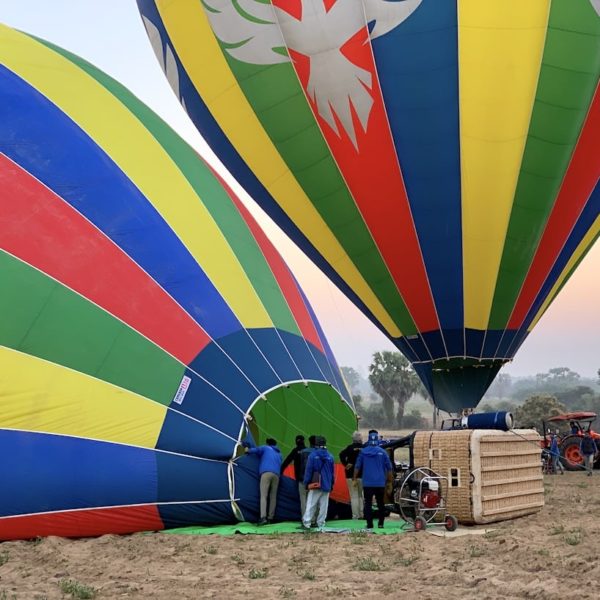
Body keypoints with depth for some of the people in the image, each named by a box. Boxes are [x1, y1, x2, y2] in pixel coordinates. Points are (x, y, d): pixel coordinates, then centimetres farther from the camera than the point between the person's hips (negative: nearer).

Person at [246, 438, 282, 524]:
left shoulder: (265, 448, 17)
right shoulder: (279, 453, 31)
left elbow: (256, 450, 5)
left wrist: (248, 450, 23)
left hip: (266, 473, -4)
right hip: (276, 474, 5)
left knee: (263, 496, -11)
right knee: (273, 497, 10)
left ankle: (263, 517, -24)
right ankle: (270, 518, 8)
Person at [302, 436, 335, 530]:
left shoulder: (313, 455, -7)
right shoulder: (330, 456, 5)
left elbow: (309, 470, -6)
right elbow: (332, 471, 11)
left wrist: (306, 483, 1)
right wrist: (332, 483, 19)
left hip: (315, 484, -3)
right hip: (327, 485, 3)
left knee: (311, 505, -3)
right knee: (324, 506, 7)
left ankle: (306, 523, -10)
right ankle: (321, 524, 6)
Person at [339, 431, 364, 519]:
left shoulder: (350, 448, -4)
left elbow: (341, 454, -18)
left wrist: (346, 464, -11)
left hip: (351, 475, -2)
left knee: (354, 496, 2)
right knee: (361, 496, 14)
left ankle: (355, 515, -1)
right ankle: (361, 514, 13)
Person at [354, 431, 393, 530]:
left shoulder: (363, 452, 1)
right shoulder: (382, 452, 0)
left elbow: (357, 466, 2)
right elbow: (389, 467, 3)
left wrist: (355, 478, 10)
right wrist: (389, 479, 14)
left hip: (367, 483, 0)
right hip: (380, 483, 0)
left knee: (368, 503, 2)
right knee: (380, 503, 10)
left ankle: (369, 524, -3)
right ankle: (380, 523, 9)